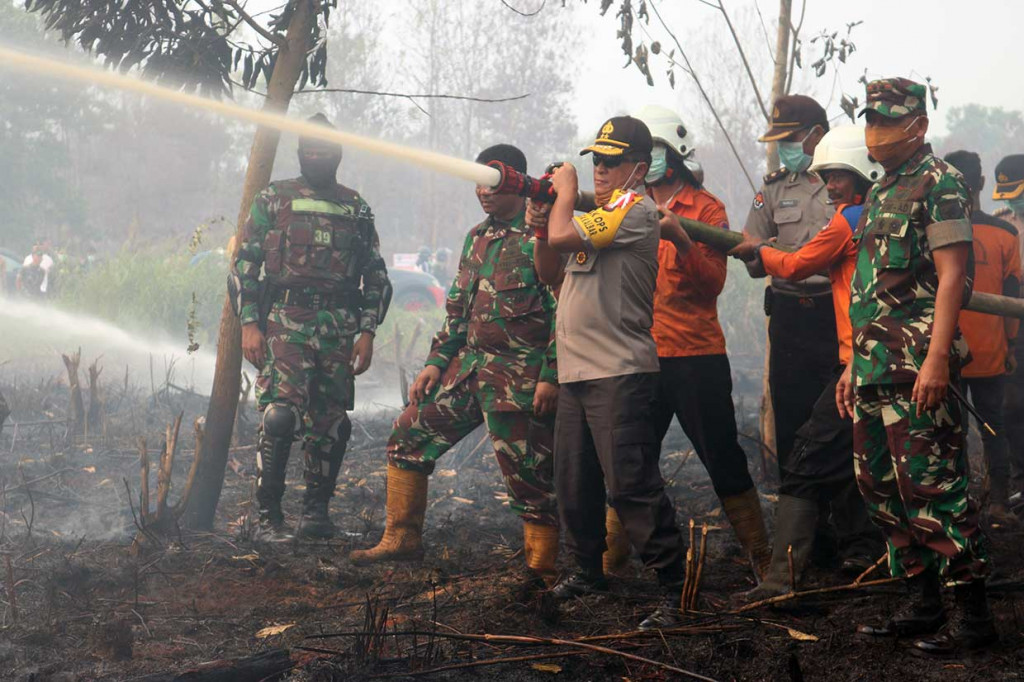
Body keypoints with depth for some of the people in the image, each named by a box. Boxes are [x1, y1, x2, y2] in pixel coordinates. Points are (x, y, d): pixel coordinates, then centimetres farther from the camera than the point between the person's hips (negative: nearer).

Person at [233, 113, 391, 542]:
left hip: (339, 329, 3)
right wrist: (249, 324, -5)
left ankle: (317, 510, 18)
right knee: (281, 415, -15)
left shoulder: (357, 209, 14)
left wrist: (367, 333, 5)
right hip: (285, 324, -3)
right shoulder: (274, 200, 7)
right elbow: (244, 264, 4)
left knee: (331, 423, 4)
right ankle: (269, 517, -10)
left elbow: (377, 277, 15)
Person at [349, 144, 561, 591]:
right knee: (408, 437, 9)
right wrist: (437, 361, 13)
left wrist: (552, 376, -19)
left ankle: (542, 569, 5)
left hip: (520, 378, -8)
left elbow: (564, 312, -13)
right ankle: (402, 538, 19)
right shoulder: (478, 238, 16)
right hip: (469, 367, 8)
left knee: (528, 473, -5)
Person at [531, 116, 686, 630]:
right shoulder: (598, 214, 20)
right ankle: (588, 571, 30)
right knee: (574, 482, 15)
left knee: (630, 484, -13)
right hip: (576, 371, 9)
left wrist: (566, 192, -2)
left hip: (619, 373, -9)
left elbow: (564, 237, -21)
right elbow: (551, 274, 20)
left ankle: (674, 588, -10)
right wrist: (541, 220, 6)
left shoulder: (635, 209, -9)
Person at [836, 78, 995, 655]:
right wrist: (855, 364, 21)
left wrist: (938, 358, -22)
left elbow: (951, 273, -14)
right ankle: (922, 602, 20)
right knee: (882, 486, 11)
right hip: (875, 366, 10)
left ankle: (974, 614, -3)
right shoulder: (881, 192, 20)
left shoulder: (939, 181, -6)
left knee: (932, 486, -10)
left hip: (919, 365, -10)